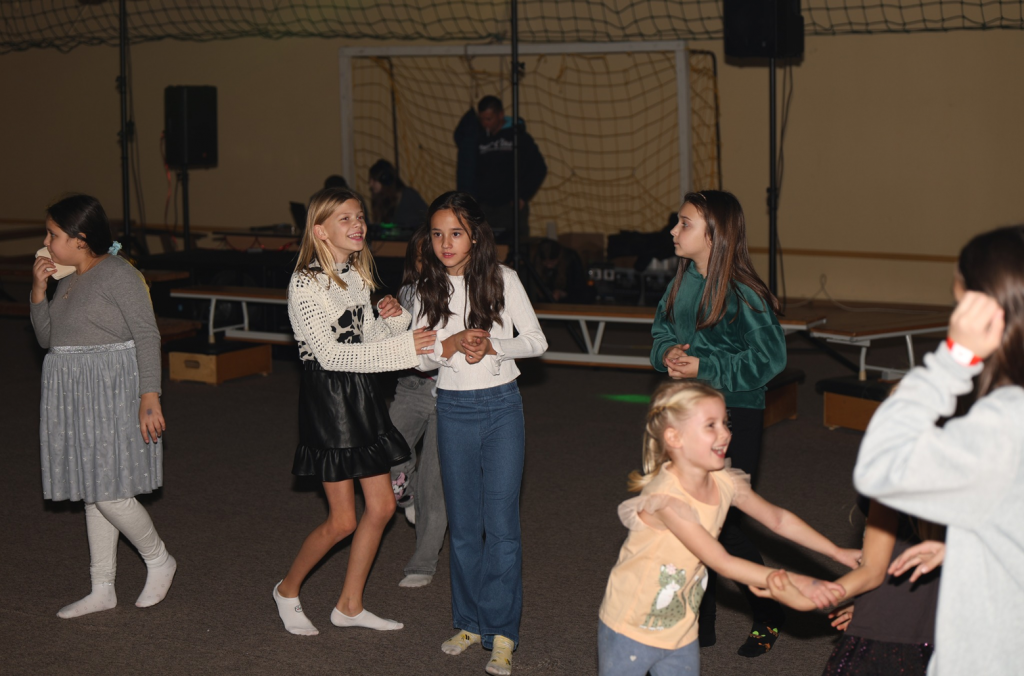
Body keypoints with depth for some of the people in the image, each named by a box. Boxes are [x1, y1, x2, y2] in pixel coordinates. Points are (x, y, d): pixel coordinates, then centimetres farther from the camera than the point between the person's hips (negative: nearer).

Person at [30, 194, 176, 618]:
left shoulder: (118, 274, -12)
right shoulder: (68, 280, 13)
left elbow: (147, 337, -15)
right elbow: (47, 338, 15)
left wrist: (149, 397, -22)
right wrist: (38, 290, 1)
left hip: (112, 394, -8)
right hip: (74, 395, 8)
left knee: (108, 493, -8)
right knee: (93, 493, 12)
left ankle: (159, 560, 16)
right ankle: (102, 590, 20)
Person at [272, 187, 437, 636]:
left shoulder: (357, 274, 9)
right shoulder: (305, 284, -16)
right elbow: (330, 354, -22)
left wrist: (394, 318, -7)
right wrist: (403, 348, -26)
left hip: (362, 395, 8)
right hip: (326, 397, -8)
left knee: (382, 505, 8)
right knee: (343, 520, -3)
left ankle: (350, 605, 22)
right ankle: (287, 591, 23)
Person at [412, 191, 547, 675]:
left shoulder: (502, 279, -5)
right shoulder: (428, 288, 2)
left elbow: (536, 341, -2)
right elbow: (419, 357, 3)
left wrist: (492, 346, -18)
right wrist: (450, 346, -17)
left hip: (501, 406, -2)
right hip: (453, 410, 3)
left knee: (501, 522, -3)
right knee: (463, 524, 10)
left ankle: (501, 633, 6)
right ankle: (470, 621, 24)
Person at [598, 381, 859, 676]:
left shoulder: (725, 483, -9)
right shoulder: (666, 498, -31)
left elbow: (777, 518, 7)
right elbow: (722, 563, -32)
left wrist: (836, 552, 3)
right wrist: (796, 583, -33)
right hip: (630, 630, -6)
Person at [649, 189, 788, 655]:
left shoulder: (742, 294, -17)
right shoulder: (683, 280, 3)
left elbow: (769, 359, -17)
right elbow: (662, 328, 15)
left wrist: (703, 367, -20)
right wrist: (669, 353, -8)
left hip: (735, 417, -7)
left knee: (722, 522, -1)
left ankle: (768, 617, 23)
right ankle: (699, 623, 26)